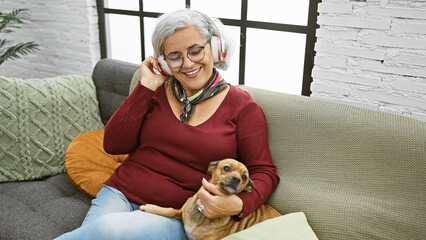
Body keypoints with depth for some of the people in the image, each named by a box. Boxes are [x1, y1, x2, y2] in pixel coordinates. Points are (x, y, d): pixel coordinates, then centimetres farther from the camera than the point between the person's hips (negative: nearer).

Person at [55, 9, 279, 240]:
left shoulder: (242, 106, -1)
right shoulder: (156, 91, 8)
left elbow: (264, 172, -1)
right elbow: (113, 145, 1)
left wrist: (239, 204, -23)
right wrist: (145, 88, -4)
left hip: (177, 218, -2)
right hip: (121, 194, 3)